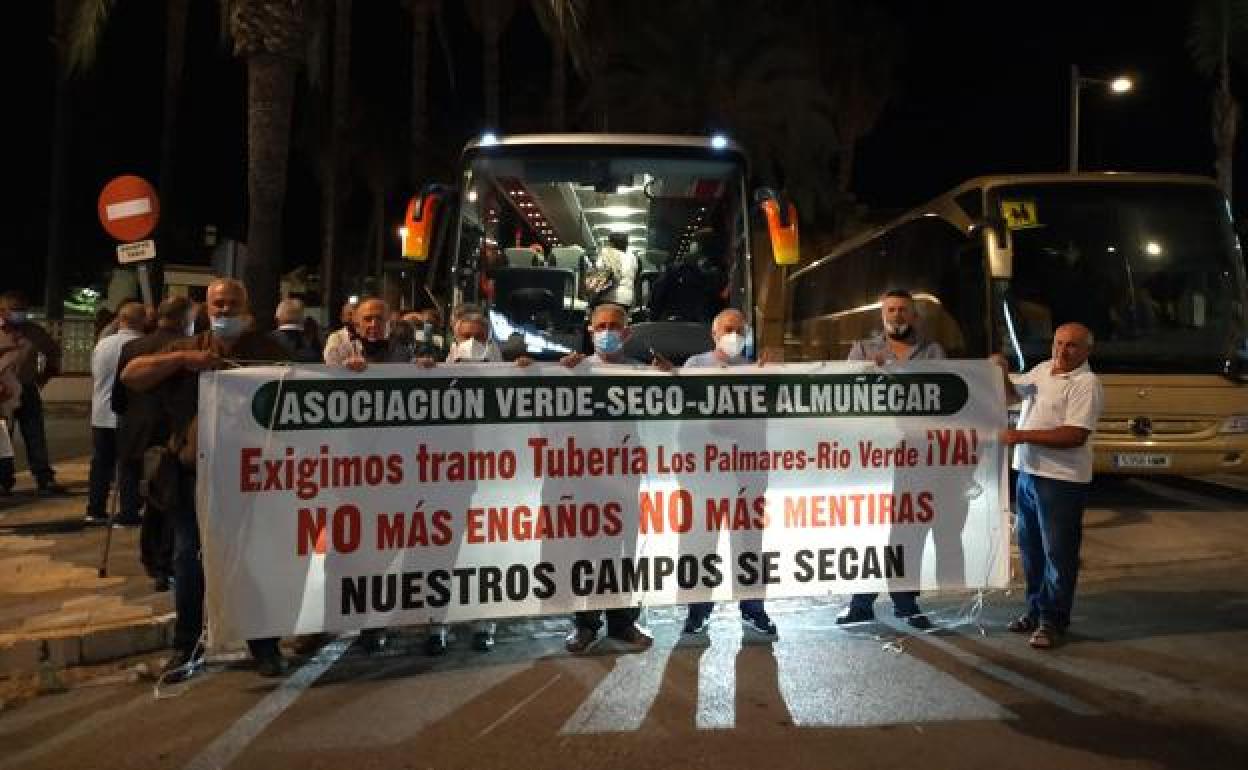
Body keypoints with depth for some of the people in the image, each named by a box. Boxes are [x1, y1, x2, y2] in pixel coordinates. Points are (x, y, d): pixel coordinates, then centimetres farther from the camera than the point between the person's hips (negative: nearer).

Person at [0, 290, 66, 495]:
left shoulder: (34, 331, 3)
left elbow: (53, 350, 17)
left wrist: (45, 376, 12)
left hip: (27, 391, 2)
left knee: (36, 438, 3)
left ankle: (45, 480, 5)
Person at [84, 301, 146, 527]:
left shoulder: (102, 344, 5)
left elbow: (94, 379, 15)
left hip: (101, 416, 6)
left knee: (101, 463, 15)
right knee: (129, 466, -1)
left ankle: (95, 510, 21)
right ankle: (128, 514, 0)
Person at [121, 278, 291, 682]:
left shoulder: (267, 349, 6)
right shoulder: (187, 348, 11)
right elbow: (130, 375, 0)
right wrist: (182, 358, -13)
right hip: (194, 471, 2)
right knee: (189, 558, 6)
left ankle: (264, 645, 15)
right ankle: (185, 647, 19)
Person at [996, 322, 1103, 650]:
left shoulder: (1086, 384, -13)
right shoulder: (1042, 369, 12)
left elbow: (1075, 436, -21)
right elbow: (1011, 395, 21)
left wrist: (1023, 435, -21)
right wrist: (1002, 374, 1)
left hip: (1061, 480, -8)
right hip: (1028, 473, 8)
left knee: (1058, 553, 0)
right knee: (1030, 548, 17)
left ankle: (1053, 620, 11)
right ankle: (1035, 610, 30)